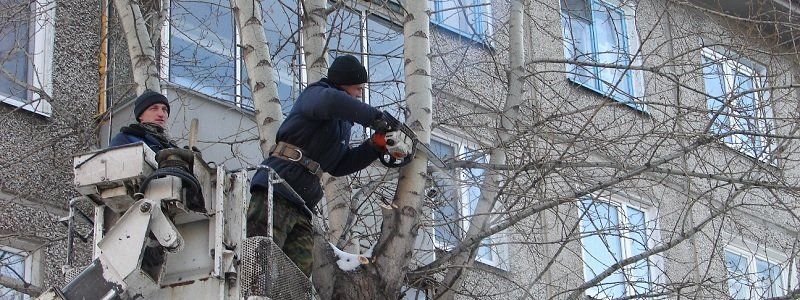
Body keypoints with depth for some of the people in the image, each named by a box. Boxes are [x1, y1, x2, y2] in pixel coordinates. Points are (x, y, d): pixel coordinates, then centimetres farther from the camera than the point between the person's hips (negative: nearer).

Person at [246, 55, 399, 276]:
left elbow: (338, 166, 24)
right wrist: (375, 118, -20)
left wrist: (373, 147, 13)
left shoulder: (343, 123, 28)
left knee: (301, 270, -3)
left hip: (301, 208, 9)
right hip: (276, 193, -9)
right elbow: (332, 101, -27)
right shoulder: (314, 93, 0)